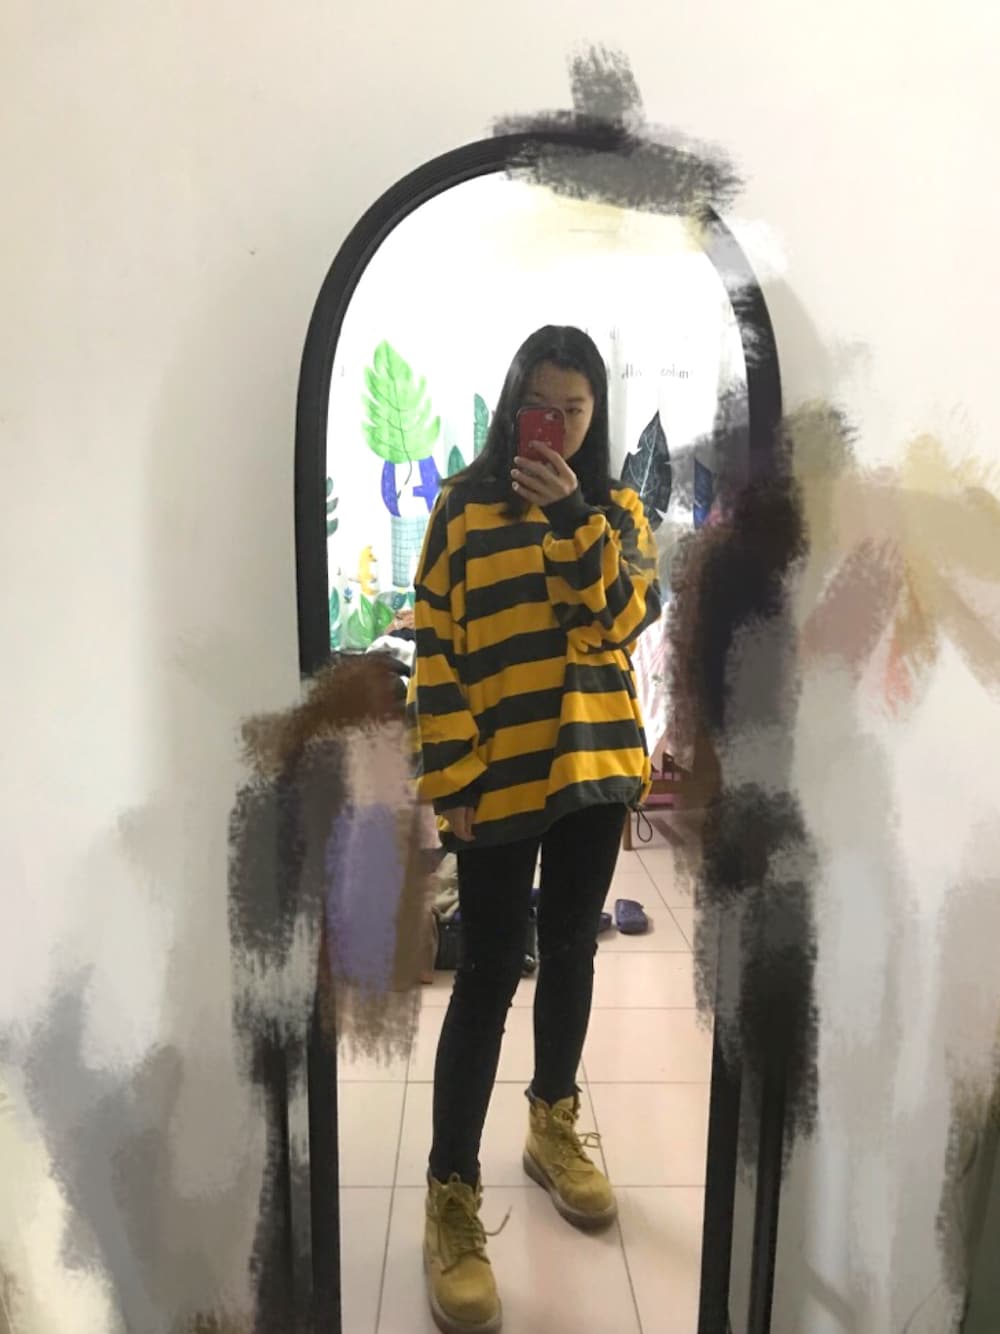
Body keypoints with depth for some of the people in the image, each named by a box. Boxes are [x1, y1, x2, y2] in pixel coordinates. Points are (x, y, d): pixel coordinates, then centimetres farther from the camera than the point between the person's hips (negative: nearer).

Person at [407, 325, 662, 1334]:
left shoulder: (618, 511, 7)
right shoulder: (463, 508, -3)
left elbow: (623, 620, -8)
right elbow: (434, 652, -6)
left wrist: (572, 518, -18)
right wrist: (449, 781, -11)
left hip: (595, 768, 4)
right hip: (497, 780, -3)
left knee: (570, 953, 17)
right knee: (488, 974, 1)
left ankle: (553, 1127, 39)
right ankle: (451, 1193, 18)